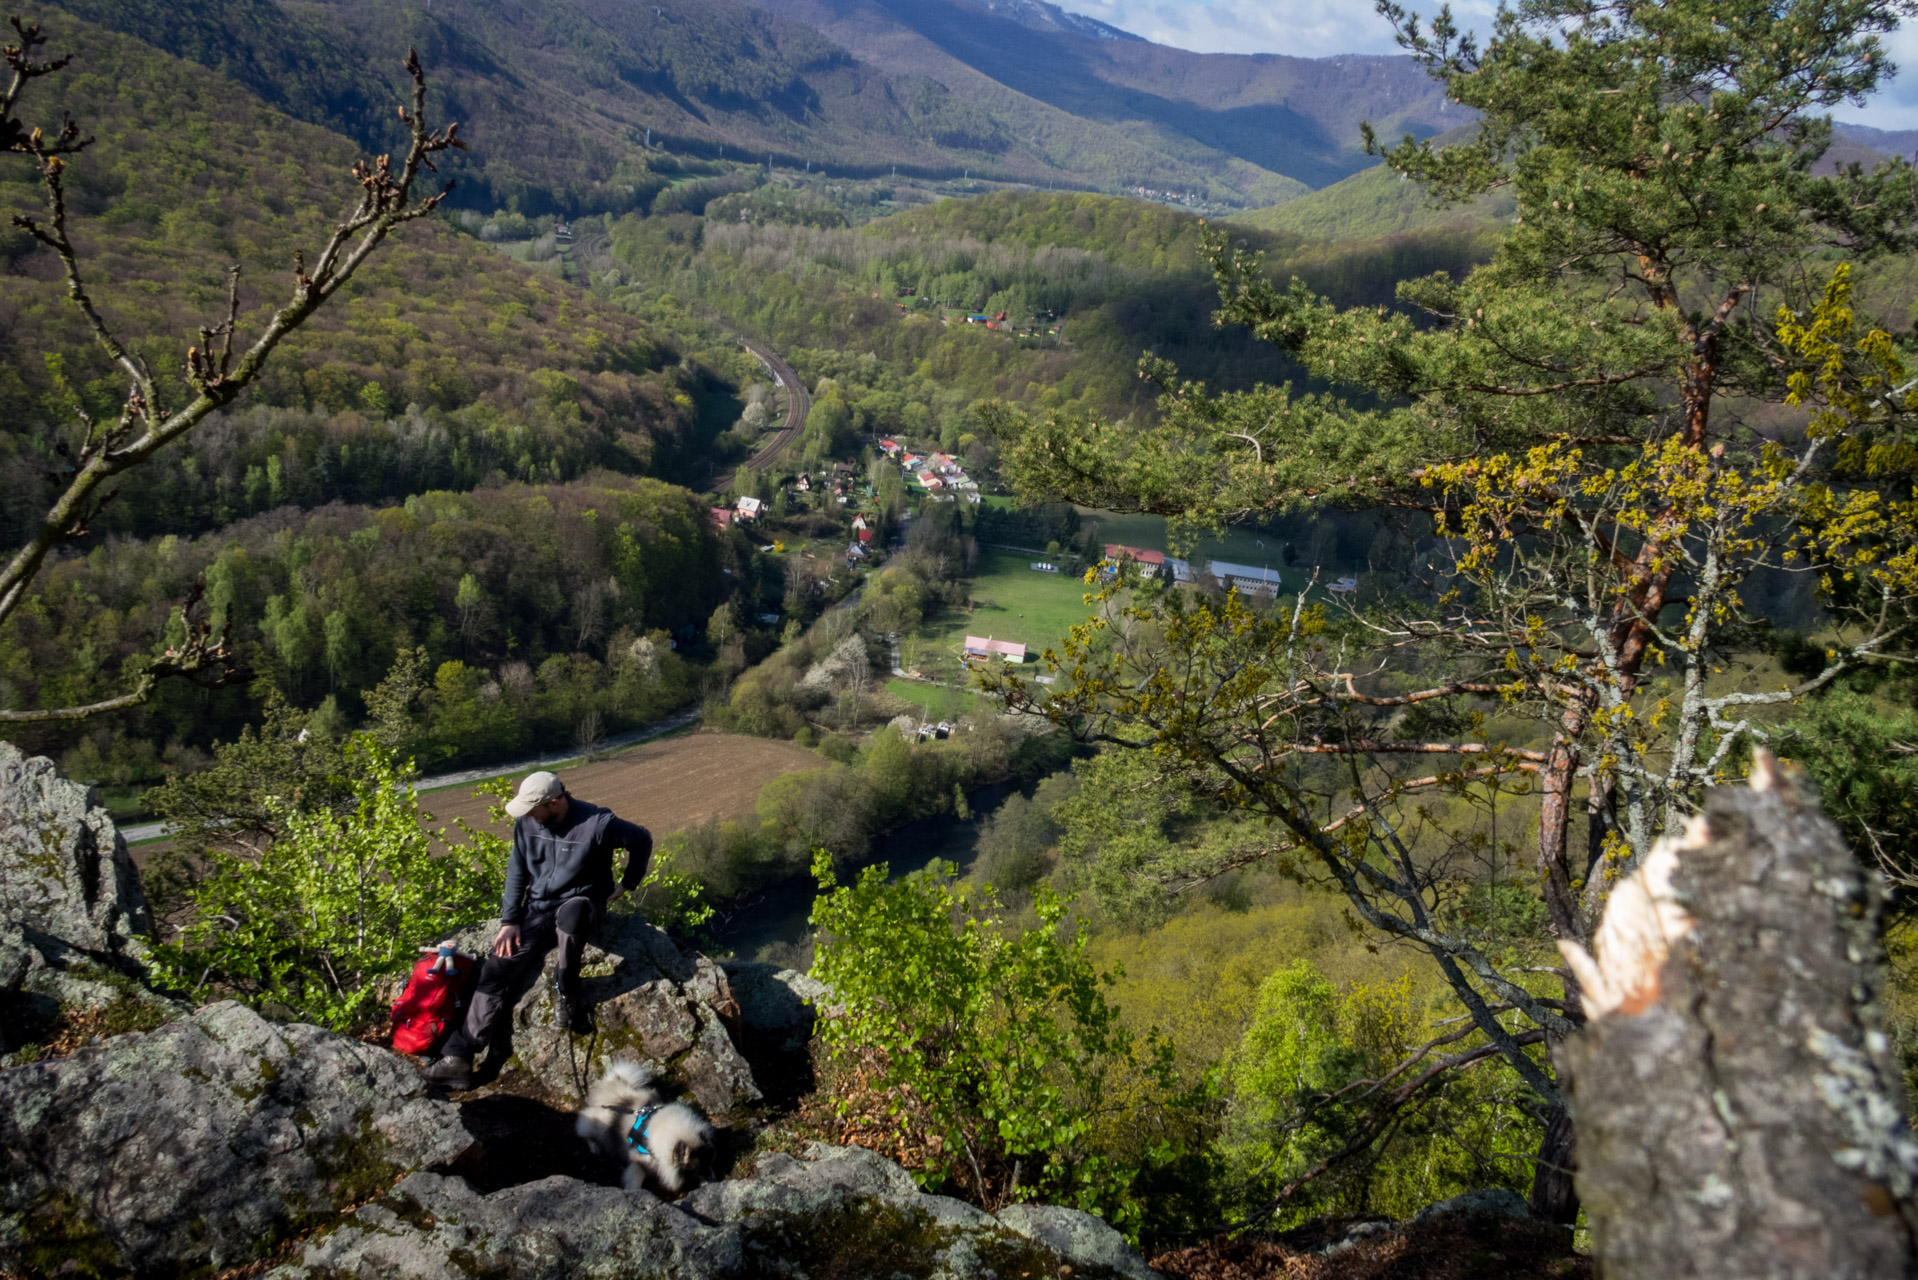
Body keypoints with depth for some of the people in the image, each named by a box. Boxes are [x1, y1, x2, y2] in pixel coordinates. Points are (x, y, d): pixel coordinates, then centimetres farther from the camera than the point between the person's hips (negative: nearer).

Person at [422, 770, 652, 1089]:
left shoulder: (596, 824, -19)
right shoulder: (526, 824, -3)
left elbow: (641, 839, -5)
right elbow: (517, 872, 6)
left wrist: (628, 884, -1)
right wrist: (509, 921, -1)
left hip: (581, 902, -4)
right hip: (538, 910, 5)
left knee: (571, 913, -43)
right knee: (497, 969, -13)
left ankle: (566, 989, -18)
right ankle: (458, 1056, -10)